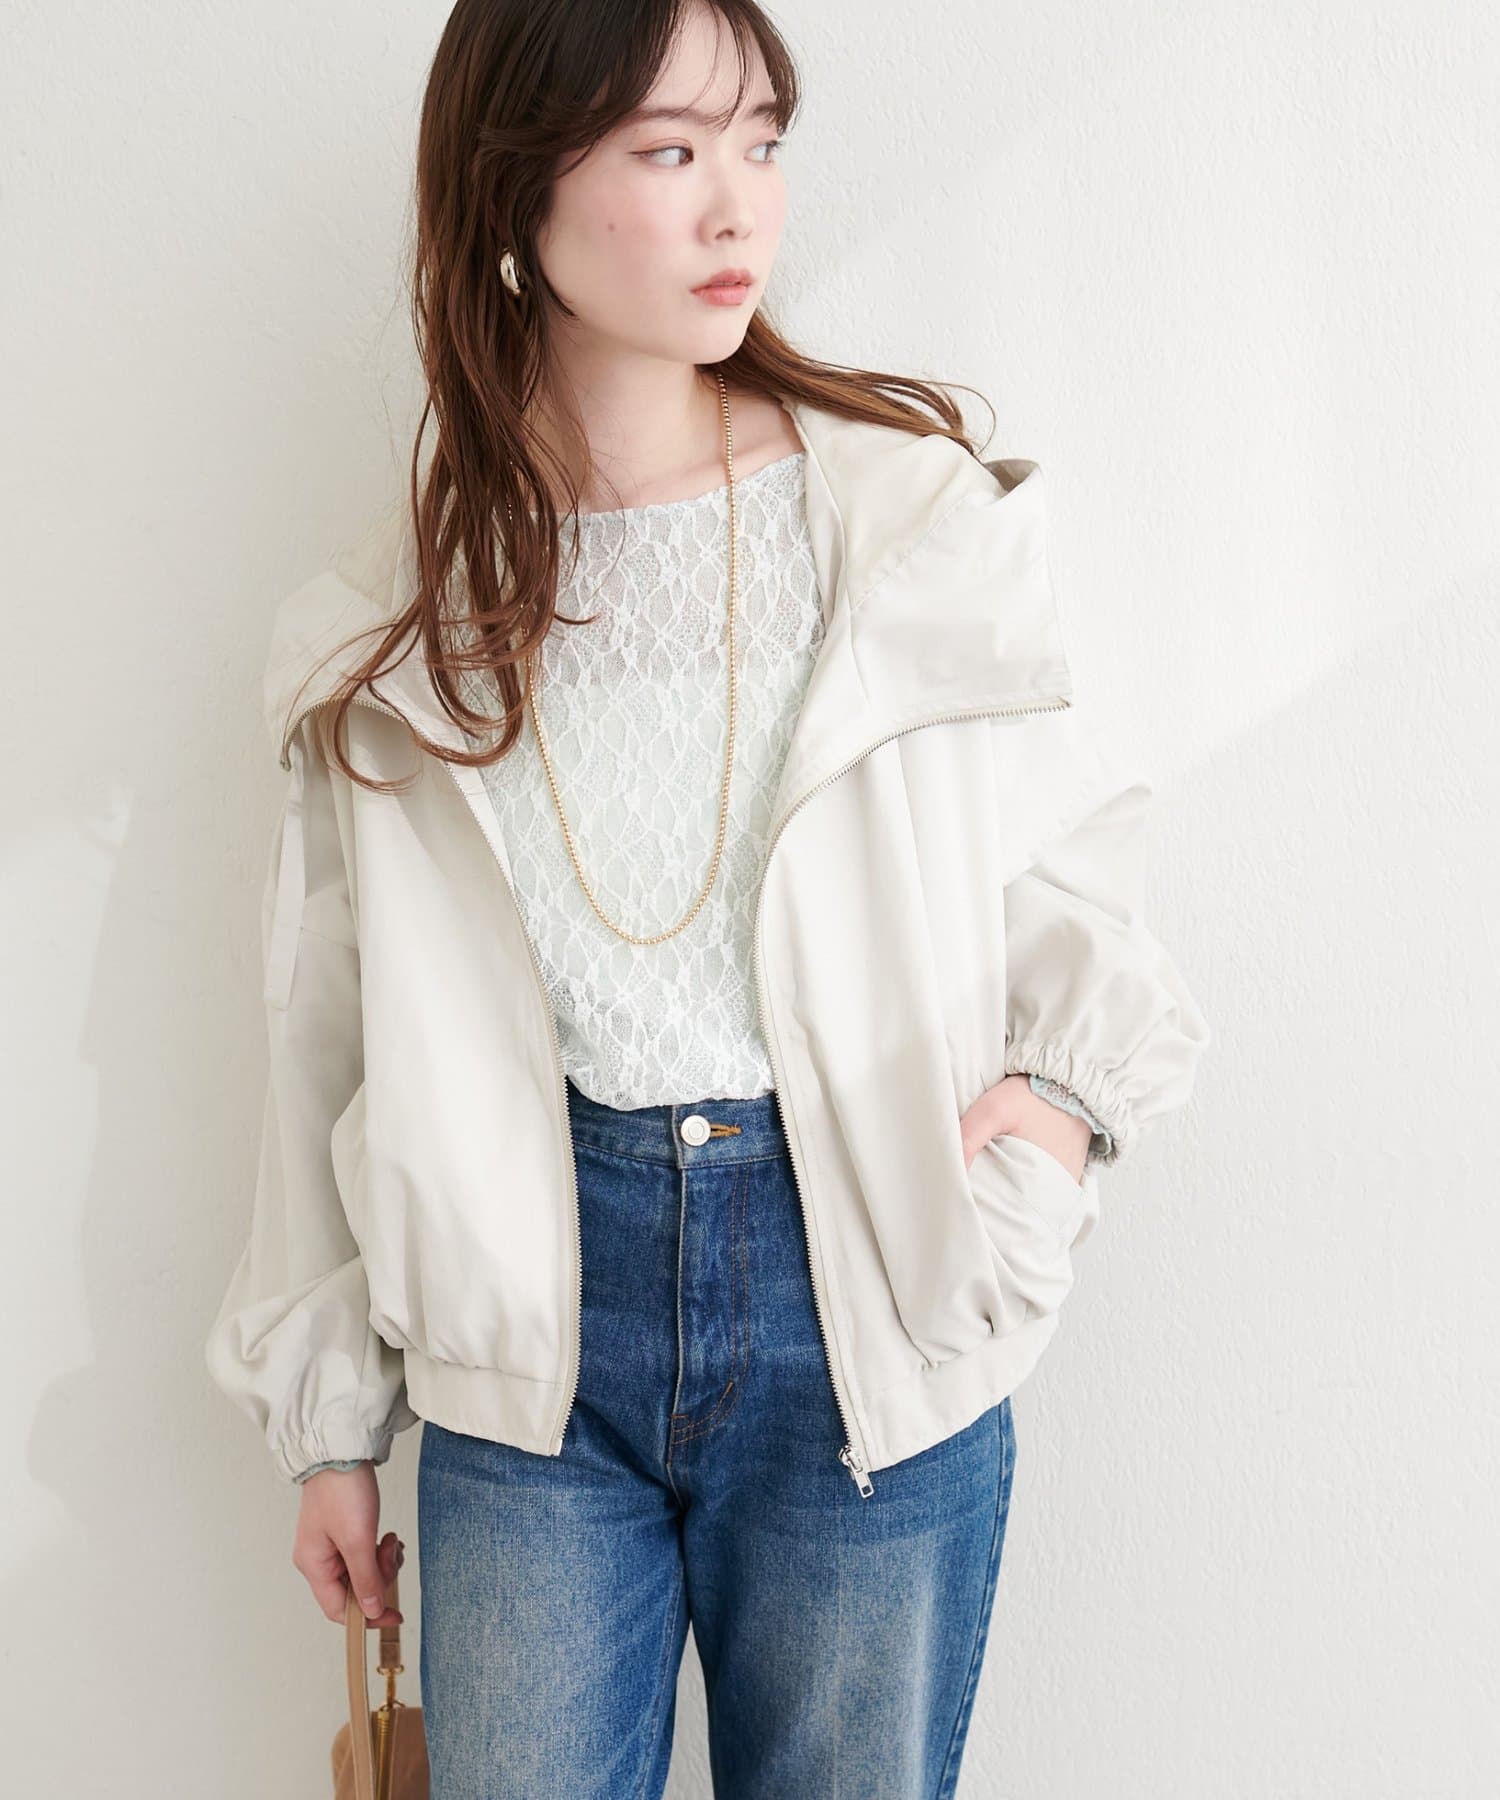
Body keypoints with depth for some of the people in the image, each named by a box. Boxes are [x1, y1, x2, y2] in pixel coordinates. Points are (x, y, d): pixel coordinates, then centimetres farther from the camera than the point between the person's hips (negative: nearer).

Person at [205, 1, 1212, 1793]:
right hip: (535, 1315, 1)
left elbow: (1063, 854, 6)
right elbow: (339, 1040, 7)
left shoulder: (916, 510, -3)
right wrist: (328, 1415, 11)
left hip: (864, 1308, 0)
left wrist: (1069, 1082, -15)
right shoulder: (399, 622, 1)